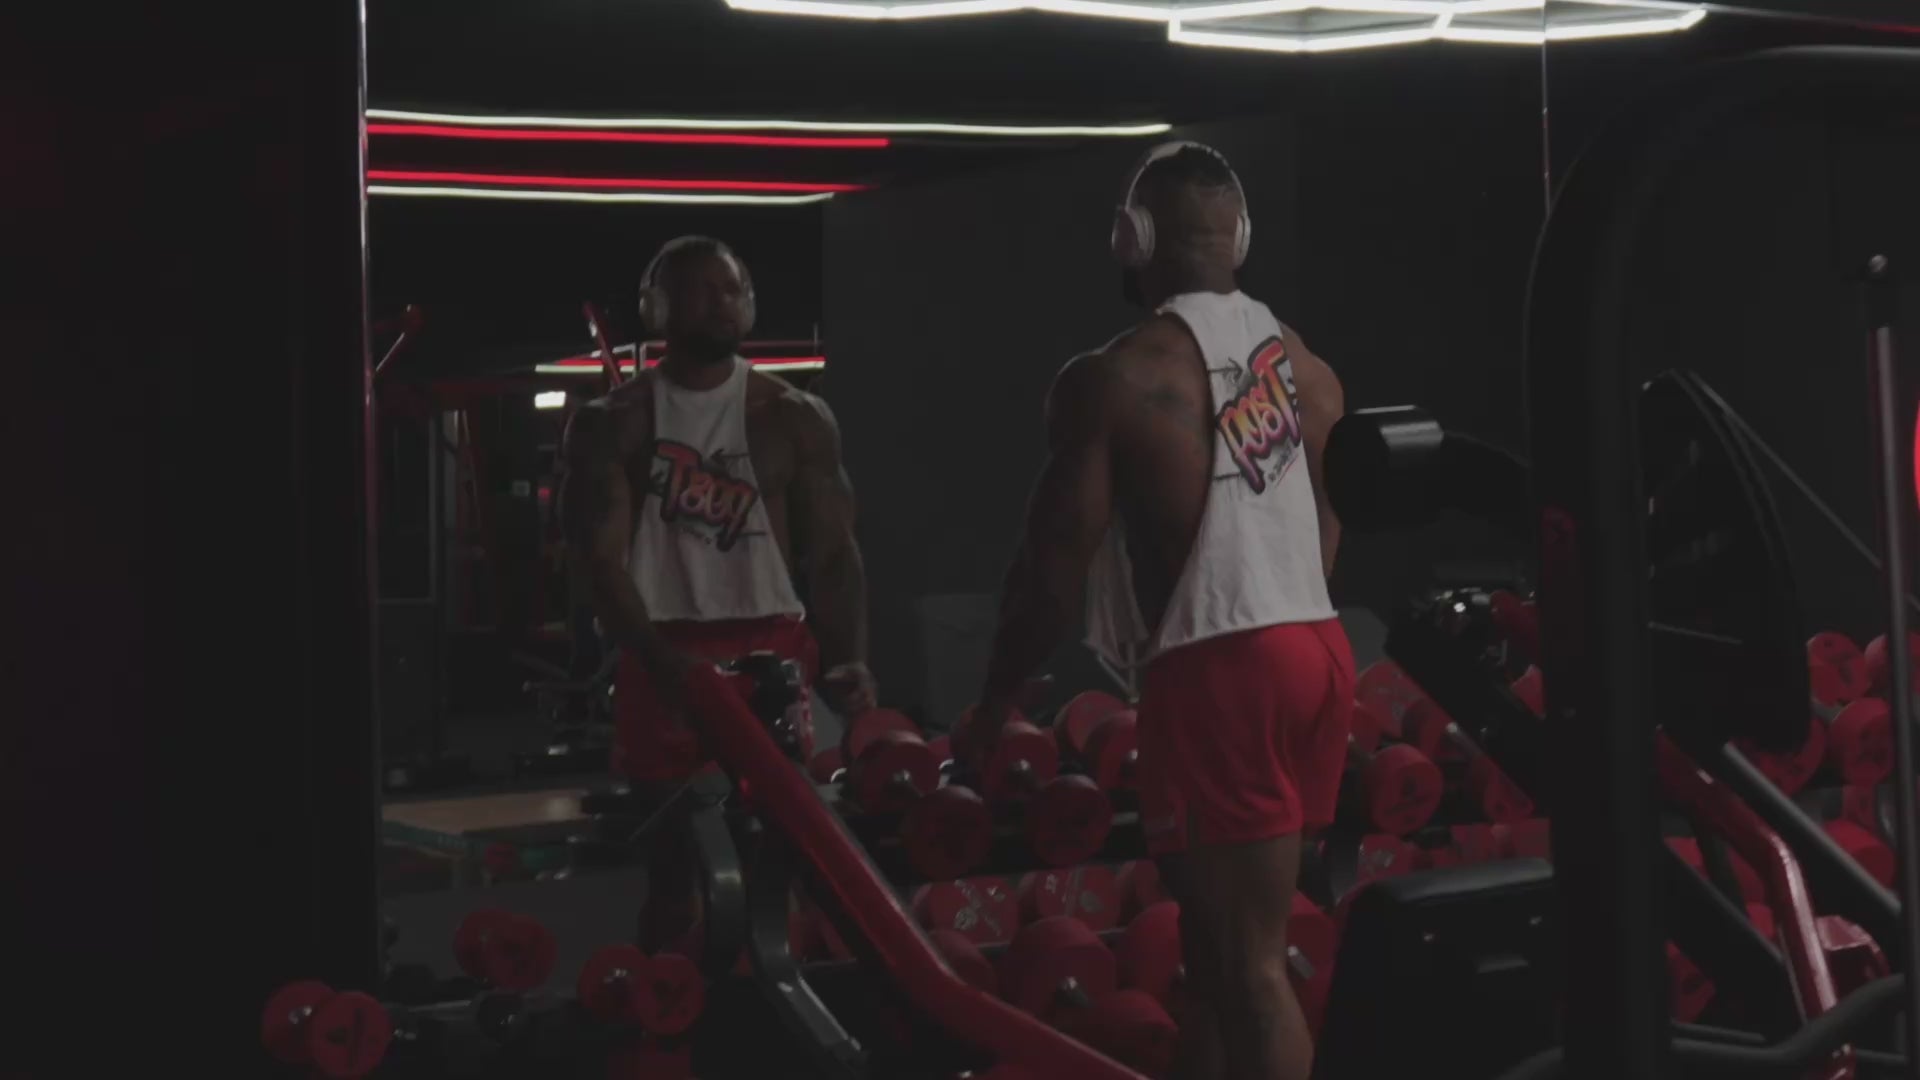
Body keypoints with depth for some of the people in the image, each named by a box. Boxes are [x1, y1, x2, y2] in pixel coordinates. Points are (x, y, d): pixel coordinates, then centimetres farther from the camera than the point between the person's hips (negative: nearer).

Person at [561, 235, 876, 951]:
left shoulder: (794, 420, 7)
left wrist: (849, 659, -15)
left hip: (772, 649, 1)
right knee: (675, 864, 2)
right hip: (666, 655, -1)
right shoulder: (613, 425, 3)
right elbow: (600, 557, -6)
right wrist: (663, 663, -22)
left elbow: (833, 551, 2)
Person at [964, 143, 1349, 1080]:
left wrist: (994, 705, 4)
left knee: (1247, 960, -5)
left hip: (1214, 667, -7)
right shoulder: (1308, 369, 13)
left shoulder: (1112, 379, -8)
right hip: (1315, 646, 8)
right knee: (1219, 942, 16)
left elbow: (1057, 565, -7)